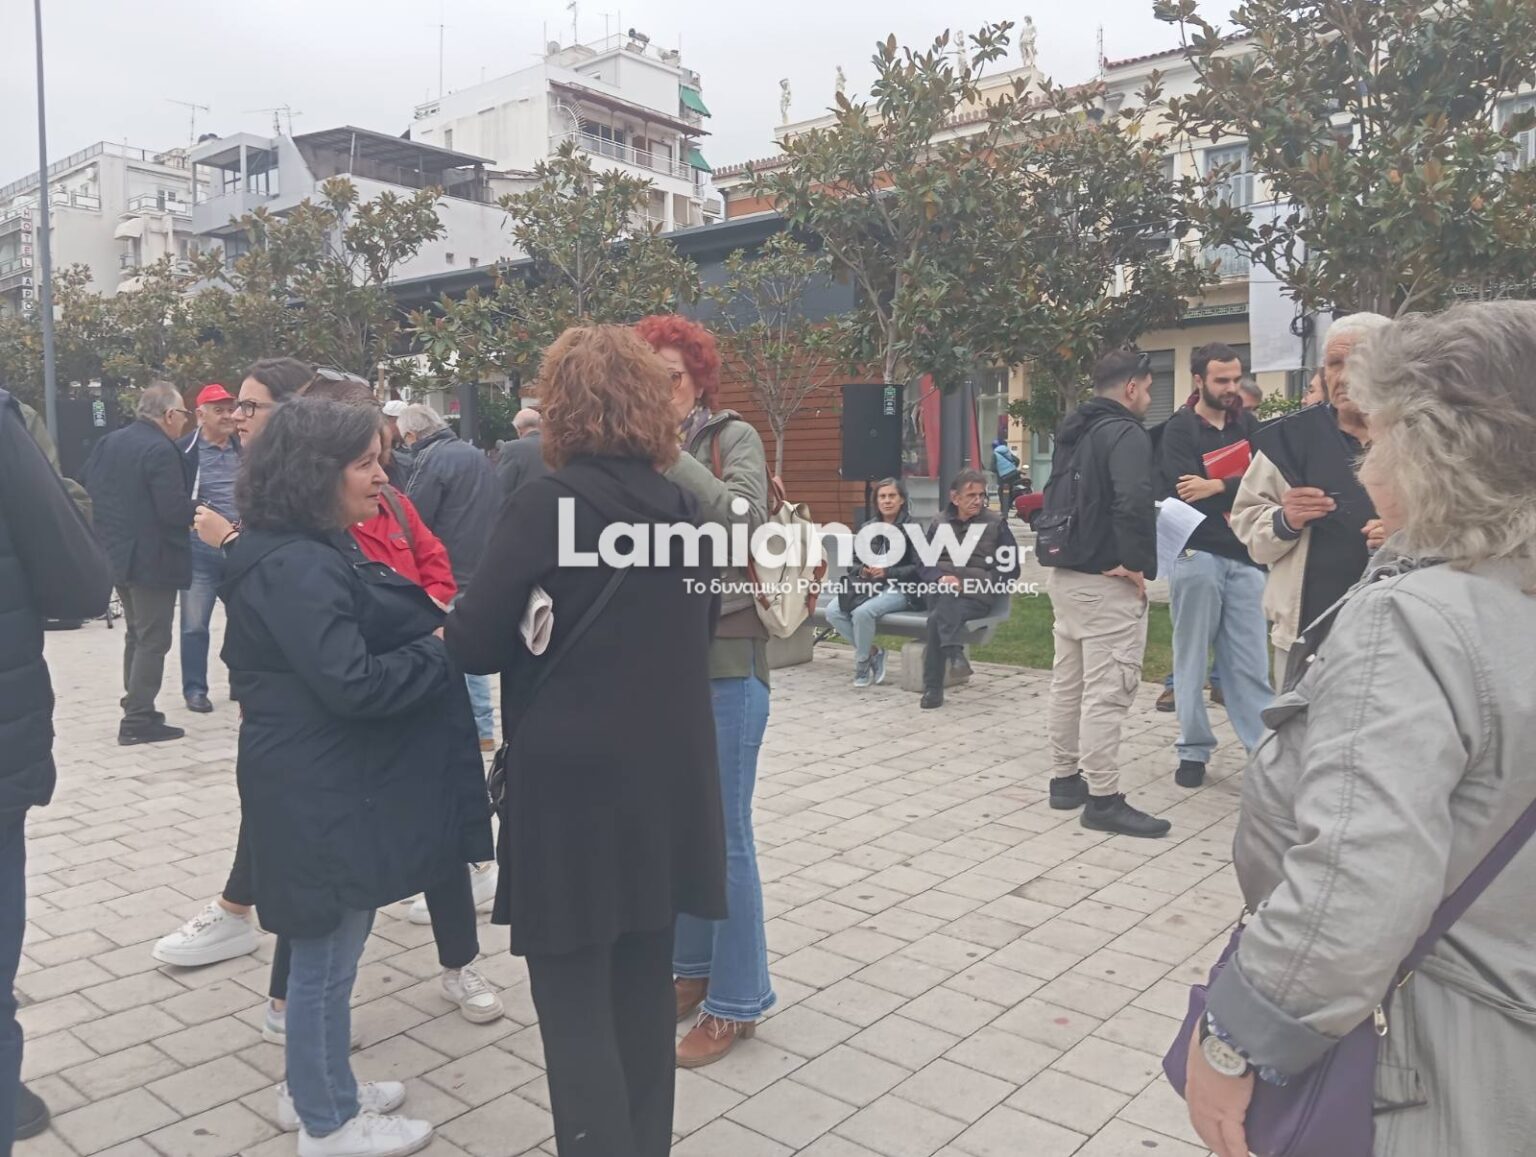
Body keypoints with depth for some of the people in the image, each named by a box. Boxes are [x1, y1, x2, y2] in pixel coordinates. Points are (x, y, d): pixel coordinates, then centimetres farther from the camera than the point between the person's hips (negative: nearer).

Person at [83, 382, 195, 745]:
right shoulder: (161, 450, -19)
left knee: (136, 635, 20)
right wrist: (199, 511, -6)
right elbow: (175, 511, -25)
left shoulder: (107, 443, 8)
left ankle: (136, 709, 28)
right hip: (152, 560, -9)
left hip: (117, 553, 9)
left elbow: (89, 492, 12)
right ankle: (138, 721, 1)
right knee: (152, 641, -1)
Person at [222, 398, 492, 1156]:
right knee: (327, 953, 5)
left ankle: (318, 1086, 39)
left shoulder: (316, 551, 12)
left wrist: (431, 630, 2)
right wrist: (442, 649, -15)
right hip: (322, 793, -11)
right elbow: (351, 683, -27)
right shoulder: (296, 567, -22)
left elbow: (366, 643, 18)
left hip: (332, 783, 11)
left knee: (328, 948, 22)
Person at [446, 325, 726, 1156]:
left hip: (574, 783, -6)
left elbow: (476, 644, -10)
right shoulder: (682, 506, 5)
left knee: (575, 1005, 6)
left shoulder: (545, 503, -14)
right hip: (669, 777, 6)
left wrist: (455, 625, 10)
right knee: (644, 989, 19)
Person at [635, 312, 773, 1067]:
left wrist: (670, 454, -23)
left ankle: (735, 1001, 19)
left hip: (723, 662, -5)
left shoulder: (733, 437, -5)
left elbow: (746, 520, -23)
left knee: (721, 833, 3)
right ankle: (689, 969, 36)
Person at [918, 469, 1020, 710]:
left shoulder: (996, 524, 6)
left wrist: (982, 583, -9)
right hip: (943, 593, 3)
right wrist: (941, 578, -8)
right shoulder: (939, 524, 15)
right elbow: (925, 564, 14)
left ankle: (933, 688, -31)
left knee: (938, 617, -30)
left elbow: (1010, 569, 4)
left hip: (977, 597, -3)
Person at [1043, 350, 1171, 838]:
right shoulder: (1126, 433, -15)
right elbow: (1133, 502, -31)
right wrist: (1136, 561, -20)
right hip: (1107, 582, -9)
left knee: (1068, 683, 16)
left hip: (1064, 573, 10)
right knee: (1106, 692, -5)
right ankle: (1103, 799, 0)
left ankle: (1065, 778, 27)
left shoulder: (1073, 432, 14)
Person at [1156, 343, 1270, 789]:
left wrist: (1217, 488, -15)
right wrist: (1239, 498, -6)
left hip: (1244, 557, 4)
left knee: (1250, 662, 4)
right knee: (1192, 659, 3)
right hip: (1197, 555, -3)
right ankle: (1194, 751, 12)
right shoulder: (1179, 429, 0)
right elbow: (1187, 494, -14)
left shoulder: (1246, 424, 13)